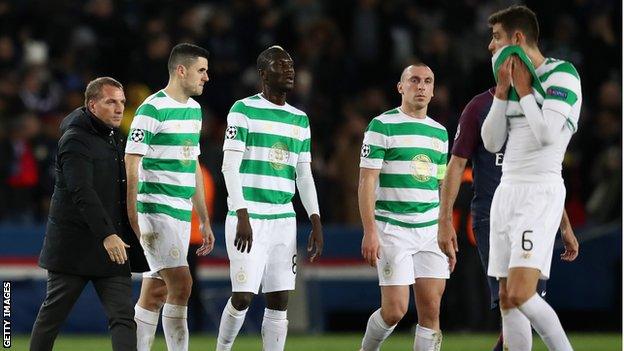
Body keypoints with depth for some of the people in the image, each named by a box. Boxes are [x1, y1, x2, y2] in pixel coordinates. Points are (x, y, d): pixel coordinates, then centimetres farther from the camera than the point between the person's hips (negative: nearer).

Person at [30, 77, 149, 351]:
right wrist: (107, 234, -35)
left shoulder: (114, 138, 15)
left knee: (123, 317, -7)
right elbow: (83, 193, -26)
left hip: (113, 245, 7)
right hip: (73, 245, -7)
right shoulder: (75, 141, -13)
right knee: (53, 313, 7)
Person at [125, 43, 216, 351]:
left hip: (181, 213, 8)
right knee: (181, 284, -16)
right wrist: (132, 219, -20)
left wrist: (205, 221, 21)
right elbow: (131, 163, -15)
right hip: (156, 209, -8)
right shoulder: (152, 109, -12)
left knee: (155, 293, 7)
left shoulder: (194, 109, 15)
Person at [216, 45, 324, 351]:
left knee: (279, 302, 2)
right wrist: (242, 216, -16)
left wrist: (316, 222, 9)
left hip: (284, 220, 6)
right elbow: (230, 166, -8)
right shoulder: (244, 110, -3)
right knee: (243, 297, -10)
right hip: (248, 219, -5)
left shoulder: (300, 120, 15)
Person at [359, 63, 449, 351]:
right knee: (395, 310, -9)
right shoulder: (382, 126, -4)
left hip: (431, 230, 5)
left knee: (431, 310, -3)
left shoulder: (440, 132, 14)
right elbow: (366, 181, -8)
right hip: (393, 228, -5)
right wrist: (369, 231, -16)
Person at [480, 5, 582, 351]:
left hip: (540, 192, -8)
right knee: (507, 299, 3)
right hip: (506, 191, 8)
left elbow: (548, 133, -19)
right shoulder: (513, 81, 15)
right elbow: (491, 142, 12)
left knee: (520, 294, -21)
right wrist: (503, 89, 2)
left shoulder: (562, 74, -7)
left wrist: (523, 88, -8)